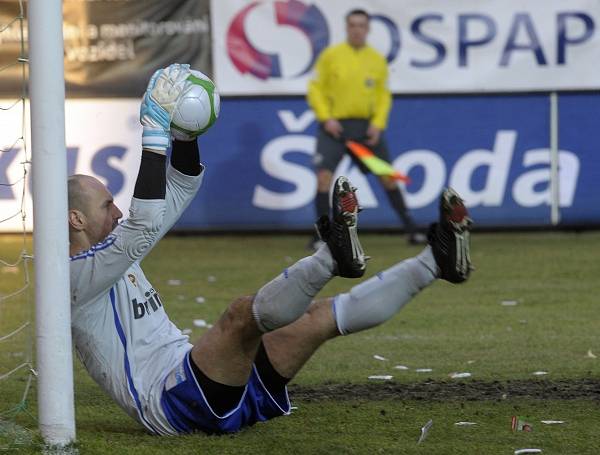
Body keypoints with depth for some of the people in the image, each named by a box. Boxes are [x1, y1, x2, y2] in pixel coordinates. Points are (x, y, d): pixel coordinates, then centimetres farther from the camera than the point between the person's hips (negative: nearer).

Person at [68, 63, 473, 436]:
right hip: (172, 402, -9)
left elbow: (179, 191, 25)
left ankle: (436, 262, 3)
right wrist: (154, 134, -23)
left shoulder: (114, 249, 21)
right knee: (244, 313, -34)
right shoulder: (78, 275, -9)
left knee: (321, 317, 4)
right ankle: (332, 255, -49)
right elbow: (146, 224, -25)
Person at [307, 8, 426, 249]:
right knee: (324, 176, -13)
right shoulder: (330, 55, -3)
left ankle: (411, 230, 11)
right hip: (335, 125, -2)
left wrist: (378, 123, -4)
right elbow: (315, 89, -1)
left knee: (387, 176, 2)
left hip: (367, 127, 2)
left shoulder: (377, 60, 5)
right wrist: (326, 118, -12)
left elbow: (383, 95, 10)